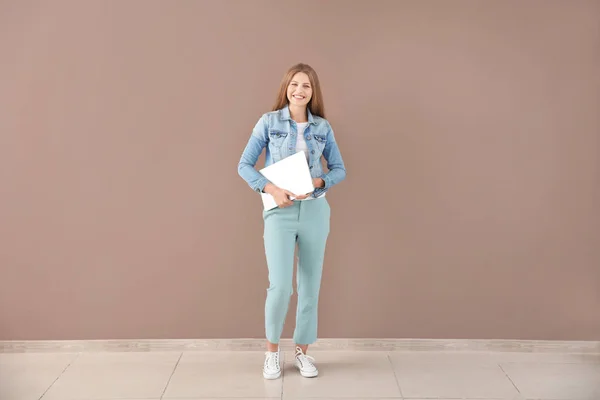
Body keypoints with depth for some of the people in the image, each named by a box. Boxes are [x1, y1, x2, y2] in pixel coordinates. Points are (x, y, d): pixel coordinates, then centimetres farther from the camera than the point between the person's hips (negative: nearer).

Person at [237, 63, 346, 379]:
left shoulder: (323, 127, 6)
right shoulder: (269, 122, 0)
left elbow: (339, 170, 10)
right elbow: (244, 165, 0)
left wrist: (318, 182, -10)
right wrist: (271, 189, -15)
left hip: (315, 210, 3)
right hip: (280, 211, -3)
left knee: (310, 286, 8)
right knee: (280, 285, -10)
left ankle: (302, 351, 25)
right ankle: (272, 350, 15)